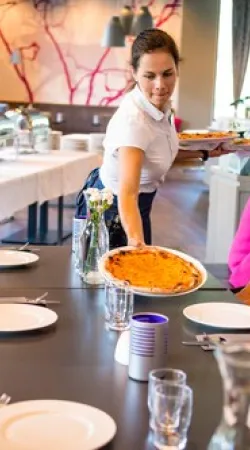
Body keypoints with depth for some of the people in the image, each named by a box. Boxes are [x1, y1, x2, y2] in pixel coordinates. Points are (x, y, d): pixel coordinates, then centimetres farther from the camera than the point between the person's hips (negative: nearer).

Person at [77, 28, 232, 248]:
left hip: (141, 202, 8)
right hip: (113, 208, -8)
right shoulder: (133, 120, -34)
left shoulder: (160, 103, -10)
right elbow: (127, 194, -44)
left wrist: (202, 152, 3)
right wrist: (136, 242, -58)